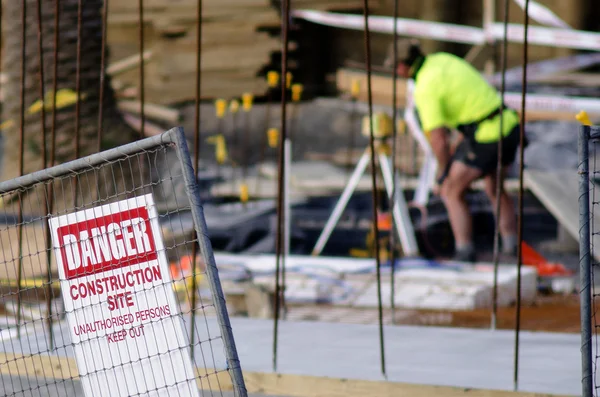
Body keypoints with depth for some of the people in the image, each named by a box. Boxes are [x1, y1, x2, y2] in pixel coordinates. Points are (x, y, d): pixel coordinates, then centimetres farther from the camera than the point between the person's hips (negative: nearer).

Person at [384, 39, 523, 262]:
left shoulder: (425, 89, -13)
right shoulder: (442, 60, 12)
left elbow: (438, 140, -16)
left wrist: (442, 176, -3)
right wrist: (462, 139, 28)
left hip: (486, 139, -8)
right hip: (509, 126, 8)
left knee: (452, 193, 4)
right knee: (494, 188, 27)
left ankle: (465, 255, -2)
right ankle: (511, 249, 30)